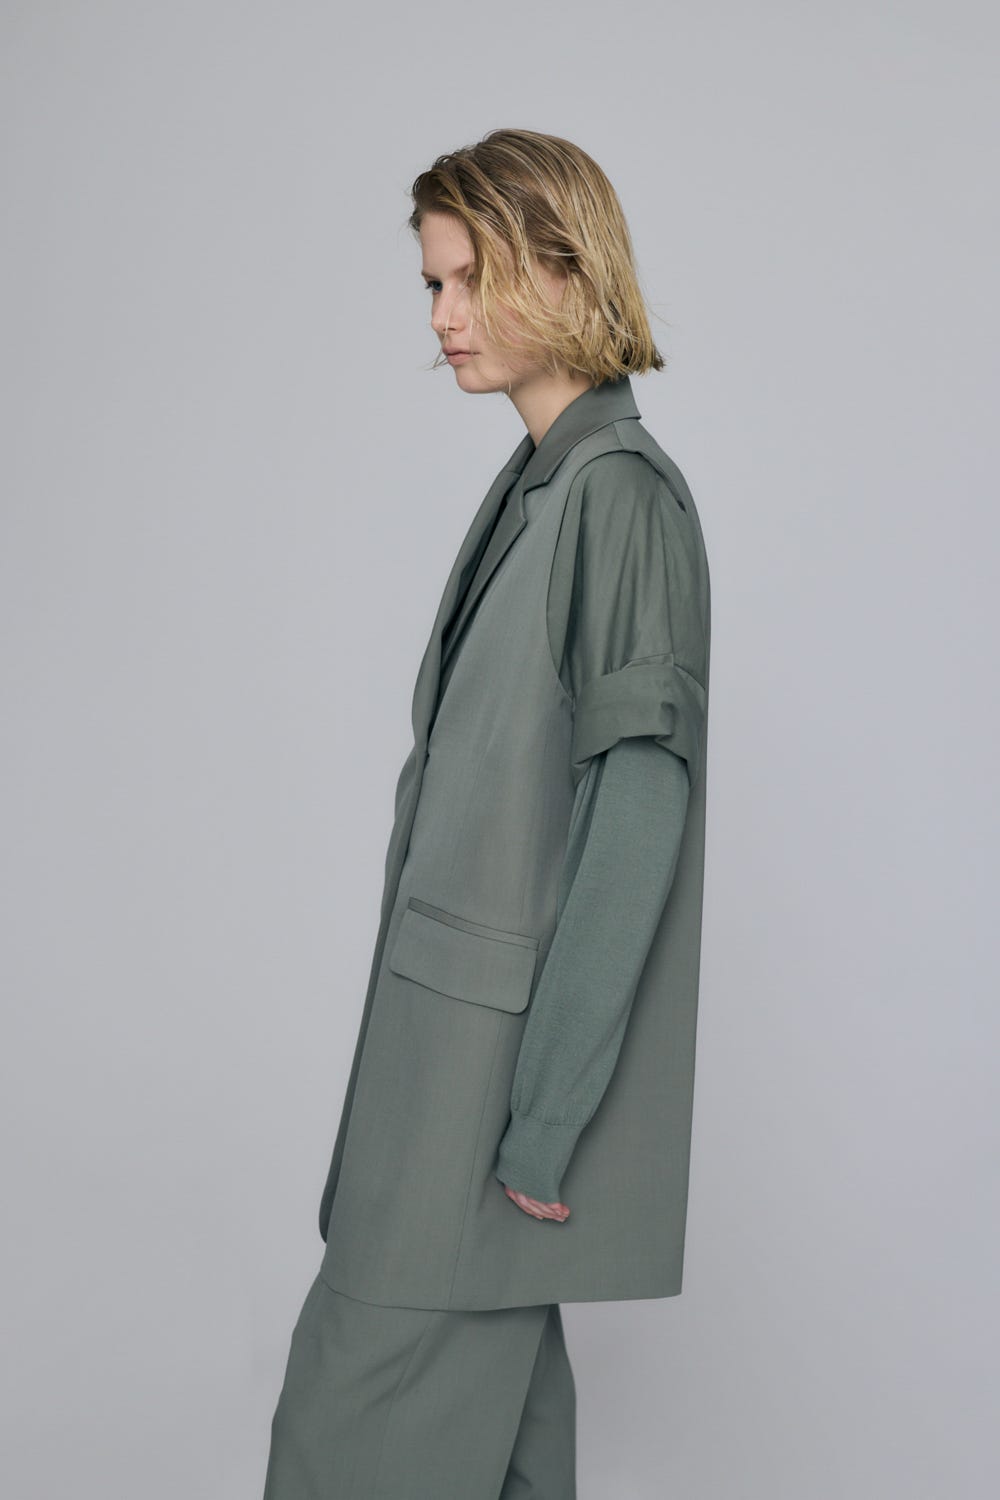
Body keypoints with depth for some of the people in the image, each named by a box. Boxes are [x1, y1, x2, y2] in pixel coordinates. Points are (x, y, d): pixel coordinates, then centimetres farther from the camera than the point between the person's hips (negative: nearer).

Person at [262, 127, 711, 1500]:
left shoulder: (622, 495, -16)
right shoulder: (535, 484, 12)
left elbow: (636, 820, -20)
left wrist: (544, 1112, -19)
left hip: (515, 1036, -9)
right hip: (459, 1012, 9)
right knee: (496, 1371, 17)